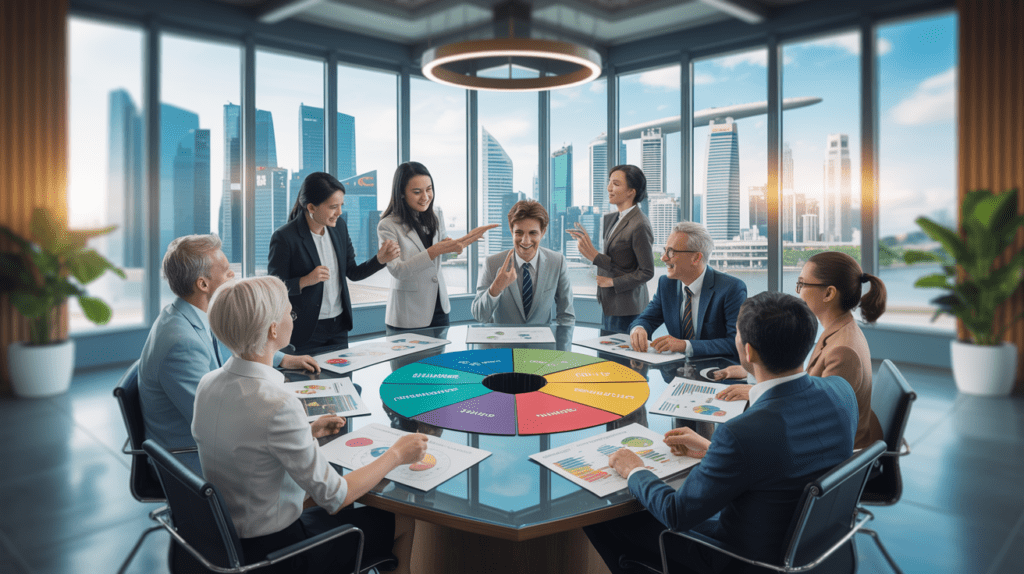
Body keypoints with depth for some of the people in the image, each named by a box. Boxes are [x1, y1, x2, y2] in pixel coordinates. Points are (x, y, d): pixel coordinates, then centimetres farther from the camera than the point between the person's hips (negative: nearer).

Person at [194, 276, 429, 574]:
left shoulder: (208, 383, -6)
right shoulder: (277, 404, -31)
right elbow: (334, 497, -23)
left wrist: (306, 433, 11)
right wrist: (397, 454, -11)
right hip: (271, 550, -8)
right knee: (404, 521, 6)